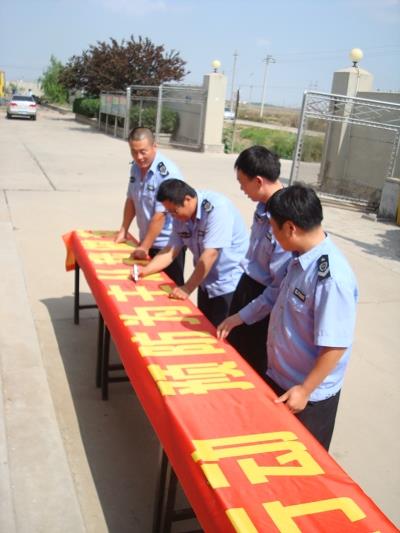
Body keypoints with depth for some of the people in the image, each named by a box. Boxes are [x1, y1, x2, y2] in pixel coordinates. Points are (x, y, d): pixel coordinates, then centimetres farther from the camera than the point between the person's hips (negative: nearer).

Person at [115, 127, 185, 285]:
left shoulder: (167, 173, -23)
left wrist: (144, 247, -20)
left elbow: (160, 216, -24)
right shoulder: (136, 167, 1)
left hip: (168, 244, -7)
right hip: (147, 240, 7)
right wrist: (123, 231, 10)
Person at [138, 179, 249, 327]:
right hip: (206, 284, 8)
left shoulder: (217, 208, -25)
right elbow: (171, 250, 3)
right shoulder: (181, 216, -1)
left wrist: (187, 288, -22)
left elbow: (210, 254, -28)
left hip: (229, 285, -7)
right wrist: (145, 270, -11)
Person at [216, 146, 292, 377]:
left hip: (264, 300, -8)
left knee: (254, 370, 12)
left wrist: (240, 317, -16)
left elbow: (280, 288, -25)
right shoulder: (263, 207, -3)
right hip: (246, 287, 8)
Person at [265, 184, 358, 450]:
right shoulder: (301, 258, -5)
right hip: (278, 378, 8)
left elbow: (335, 346, -27)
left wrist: (305, 391, -20)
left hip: (309, 394, -7)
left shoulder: (332, 278, -31)